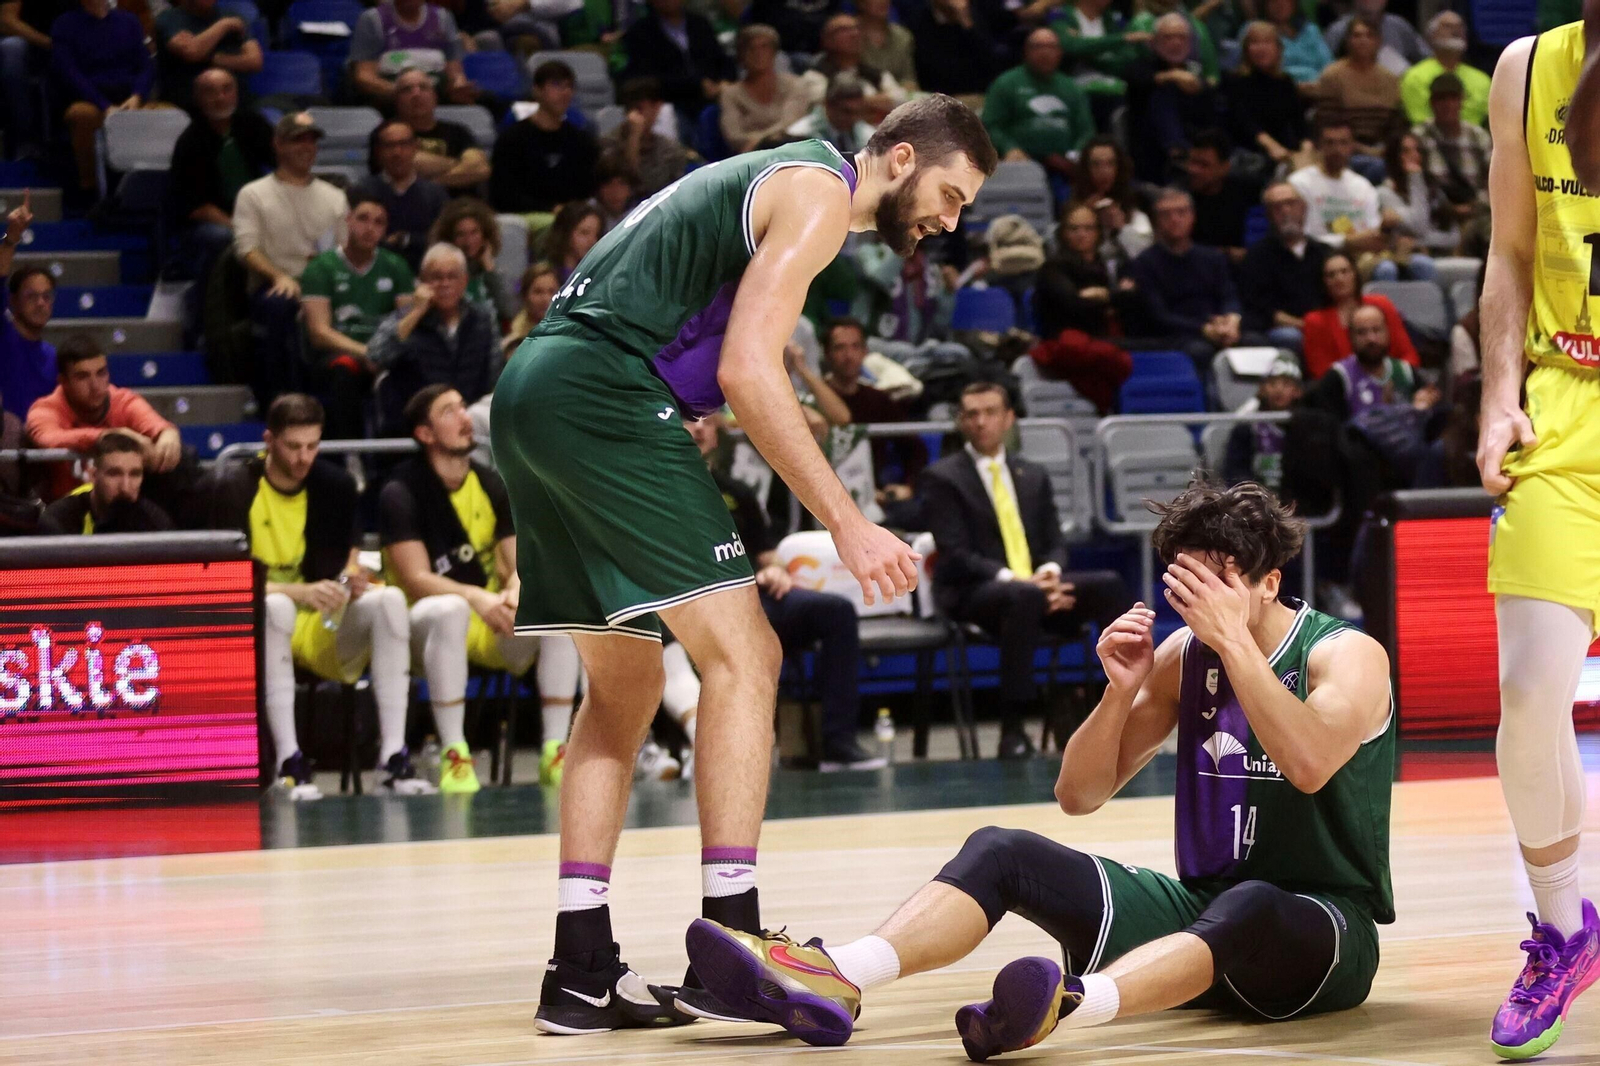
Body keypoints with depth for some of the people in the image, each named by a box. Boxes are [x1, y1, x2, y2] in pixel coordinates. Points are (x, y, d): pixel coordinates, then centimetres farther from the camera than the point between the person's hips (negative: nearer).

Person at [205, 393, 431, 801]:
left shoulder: (335, 485, 5)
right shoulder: (234, 486, -9)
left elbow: (345, 561, 8)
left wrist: (352, 582, -18)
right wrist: (299, 593, -31)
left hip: (321, 628, 4)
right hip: (252, 624, -4)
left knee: (389, 599, -22)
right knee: (276, 606, -37)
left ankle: (393, 759, -27)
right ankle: (289, 764, -38)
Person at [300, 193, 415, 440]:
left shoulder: (395, 267, 17)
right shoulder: (322, 267, 5)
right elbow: (319, 332, -5)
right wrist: (365, 353, -20)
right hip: (337, 353, -3)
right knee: (346, 368, -39)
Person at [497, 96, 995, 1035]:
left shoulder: (773, 180, 27)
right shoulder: (819, 191, -3)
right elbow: (747, 369, -15)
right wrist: (846, 522, -15)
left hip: (531, 394, 10)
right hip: (602, 395, -10)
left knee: (625, 689, 13)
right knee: (742, 654, -10)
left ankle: (582, 970, 10)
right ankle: (730, 944, -15)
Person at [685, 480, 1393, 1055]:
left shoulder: (1347, 656, -8)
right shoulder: (1182, 658, 9)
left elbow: (1310, 764, -30)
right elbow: (1079, 796, 7)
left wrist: (1234, 639, -27)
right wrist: (1122, 690, -9)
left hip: (1324, 932, -6)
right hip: (1201, 905, 6)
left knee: (1248, 907, -43)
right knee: (1000, 851, -11)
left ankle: (1069, 1005, -69)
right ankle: (834, 976, -36)